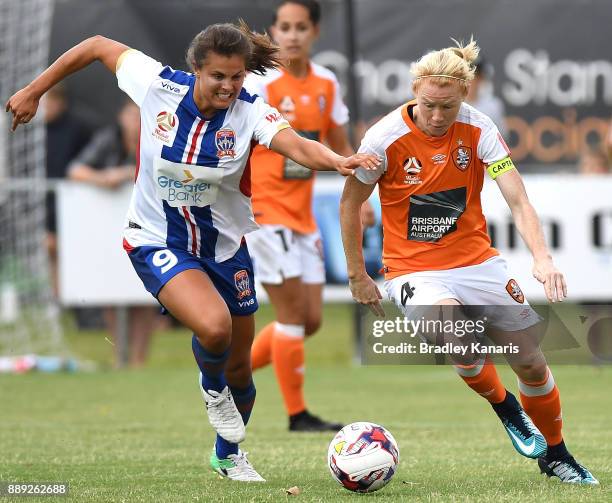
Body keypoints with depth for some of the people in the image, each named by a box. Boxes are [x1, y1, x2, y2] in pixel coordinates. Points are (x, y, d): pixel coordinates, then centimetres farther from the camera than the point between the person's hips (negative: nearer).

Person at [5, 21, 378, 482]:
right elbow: (98, 46, -4)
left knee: (239, 365, 13)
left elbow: (297, 146, -39)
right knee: (213, 325, -30)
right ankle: (212, 388, 7)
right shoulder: (157, 85, -18)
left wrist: (339, 161, -61)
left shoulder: (251, 112, -20)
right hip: (158, 242, -2)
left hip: (225, 247, 2)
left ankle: (228, 455, 43)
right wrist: (33, 92, 2)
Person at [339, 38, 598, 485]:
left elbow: (518, 201, -17)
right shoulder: (386, 138, -17)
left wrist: (542, 258, -33)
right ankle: (504, 405, 4)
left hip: (476, 259, 3)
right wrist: (358, 276, 0)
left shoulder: (478, 129, -13)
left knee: (532, 364, 2)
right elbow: (350, 204, -2)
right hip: (414, 268, -3)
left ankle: (555, 456, 28)